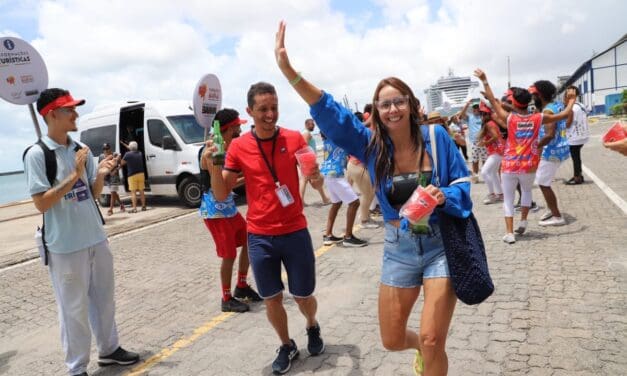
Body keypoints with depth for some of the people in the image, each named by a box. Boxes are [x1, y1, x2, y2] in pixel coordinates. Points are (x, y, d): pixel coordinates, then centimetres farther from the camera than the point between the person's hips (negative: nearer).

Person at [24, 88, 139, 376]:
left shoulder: (82, 149, 4)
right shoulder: (37, 154, -12)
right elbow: (41, 204, -16)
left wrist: (101, 175, -9)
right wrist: (74, 175, -20)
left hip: (97, 239, 6)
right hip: (65, 246, -6)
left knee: (104, 300, 18)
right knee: (74, 309, 5)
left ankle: (109, 349, 37)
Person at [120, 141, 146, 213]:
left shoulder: (127, 154, -8)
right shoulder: (140, 153, 9)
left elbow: (122, 163, -4)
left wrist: (127, 161, 18)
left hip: (132, 175, -5)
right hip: (141, 174, 5)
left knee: (133, 192, -3)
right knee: (141, 191, 11)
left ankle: (134, 208, -7)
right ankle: (143, 206, 15)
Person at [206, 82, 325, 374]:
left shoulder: (294, 138, -4)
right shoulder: (239, 146, -3)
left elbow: (316, 182, 4)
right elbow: (221, 195, -2)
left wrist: (316, 178, -20)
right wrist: (214, 165, -20)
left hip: (295, 232, 0)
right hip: (259, 237, 1)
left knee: (303, 296, 11)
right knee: (272, 298, 11)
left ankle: (312, 327, 45)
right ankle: (286, 346, 36)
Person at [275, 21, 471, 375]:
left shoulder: (436, 137, -8)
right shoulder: (371, 145, -5)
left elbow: (464, 183, -2)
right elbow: (329, 112, -14)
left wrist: (443, 196, -26)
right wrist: (289, 70, -24)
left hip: (440, 245, -2)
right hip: (399, 249, 3)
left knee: (432, 342, -6)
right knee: (392, 341, 13)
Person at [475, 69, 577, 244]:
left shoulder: (509, 118, -10)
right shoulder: (538, 118, -4)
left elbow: (492, 101, -2)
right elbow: (564, 114, 8)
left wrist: (484, 81, 6)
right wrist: (571, 100, 26)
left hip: (509, 166, -2)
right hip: (529, 166, 2)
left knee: (508, 199, 6)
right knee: (527, 190, 30)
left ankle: (509, 233, -2)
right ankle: (523, 220, 25)